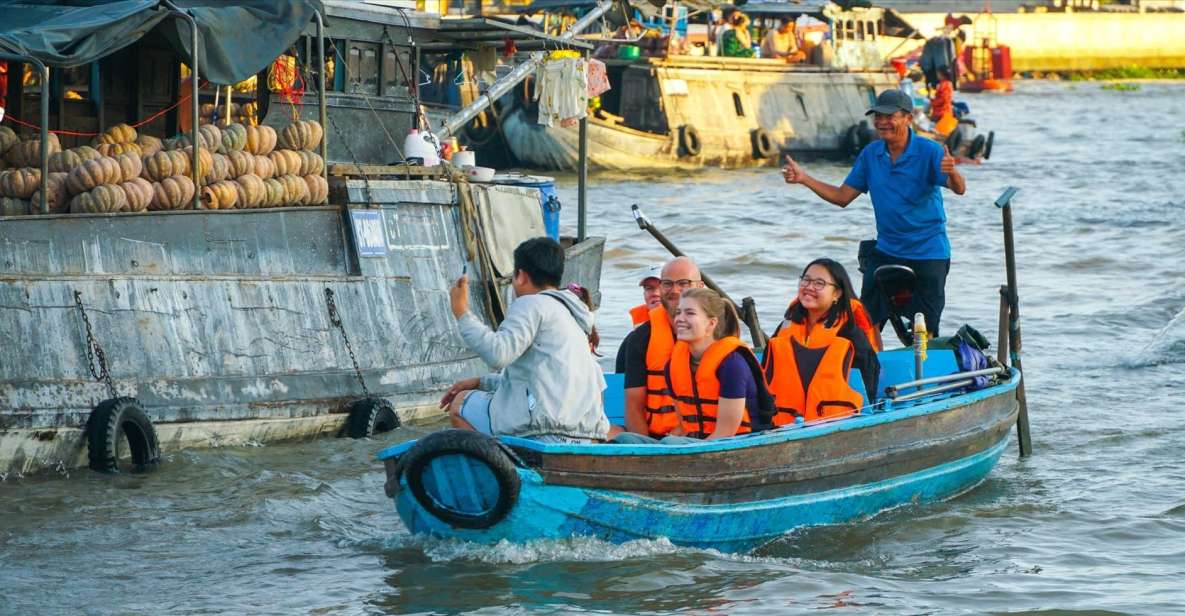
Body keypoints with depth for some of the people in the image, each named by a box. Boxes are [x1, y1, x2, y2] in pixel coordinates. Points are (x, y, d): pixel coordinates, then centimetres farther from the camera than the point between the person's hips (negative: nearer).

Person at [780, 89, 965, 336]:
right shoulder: (871, 154, 3)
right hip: (885, 250, 5)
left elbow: (959, 189, -24)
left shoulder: (929, 152, -12)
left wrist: (952, 172, -47)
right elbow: (843, 196, 9)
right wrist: (804, 179, -1)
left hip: (928, 253, -5)